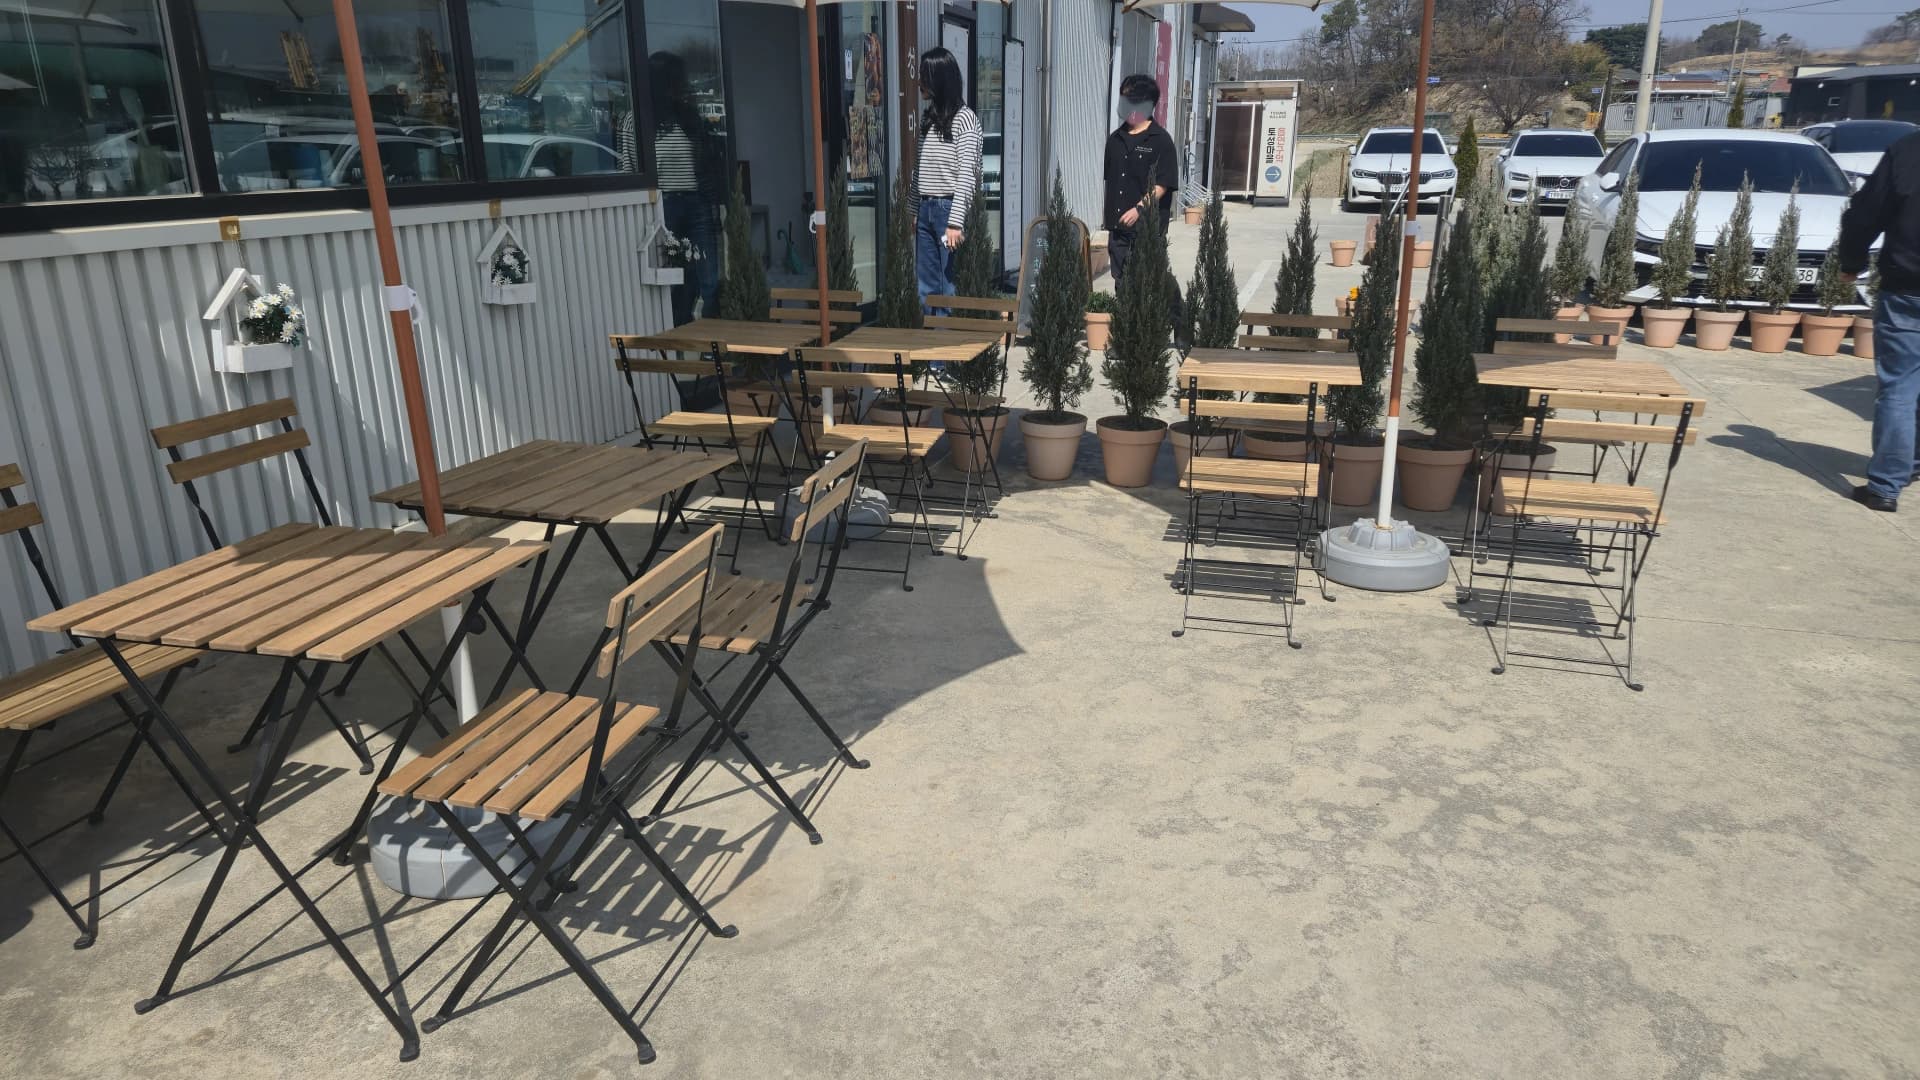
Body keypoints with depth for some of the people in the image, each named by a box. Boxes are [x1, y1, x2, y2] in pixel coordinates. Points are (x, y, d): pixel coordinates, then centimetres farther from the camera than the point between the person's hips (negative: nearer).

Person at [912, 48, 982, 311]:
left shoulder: (964, 119, -7)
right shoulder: (927, 119, 14)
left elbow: (966, 174, -13)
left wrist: (956, 222, -19)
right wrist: (913, 211, 14)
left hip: (949, 209, -7)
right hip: (925, 210, 7)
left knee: (950, 288, -4)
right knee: (926, 289, 8)